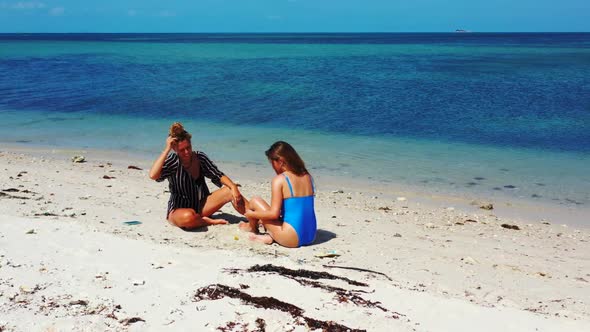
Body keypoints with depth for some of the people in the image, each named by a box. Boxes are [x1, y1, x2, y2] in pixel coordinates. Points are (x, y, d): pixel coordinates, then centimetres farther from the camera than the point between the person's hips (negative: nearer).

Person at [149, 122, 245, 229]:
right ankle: (209, 221, -12)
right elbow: (153, 175, -32)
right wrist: (167, 149, -30)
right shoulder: (173, 161, -14)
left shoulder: (200, 157, 0)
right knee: (188, 217, -41)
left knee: (231, 192, -15)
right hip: (179, 209, -5)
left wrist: (233, 187, -16)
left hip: (201, 205, 5)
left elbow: (218, 175, 3)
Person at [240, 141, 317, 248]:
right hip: (310, 237, 7)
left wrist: (251, 214, 3)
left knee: (255, 201, 10)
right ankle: (269, 236, 9)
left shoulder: (279, 180, -11)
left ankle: (252, 228, 37)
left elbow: (274, 214, -14)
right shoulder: (307, 176, 9)